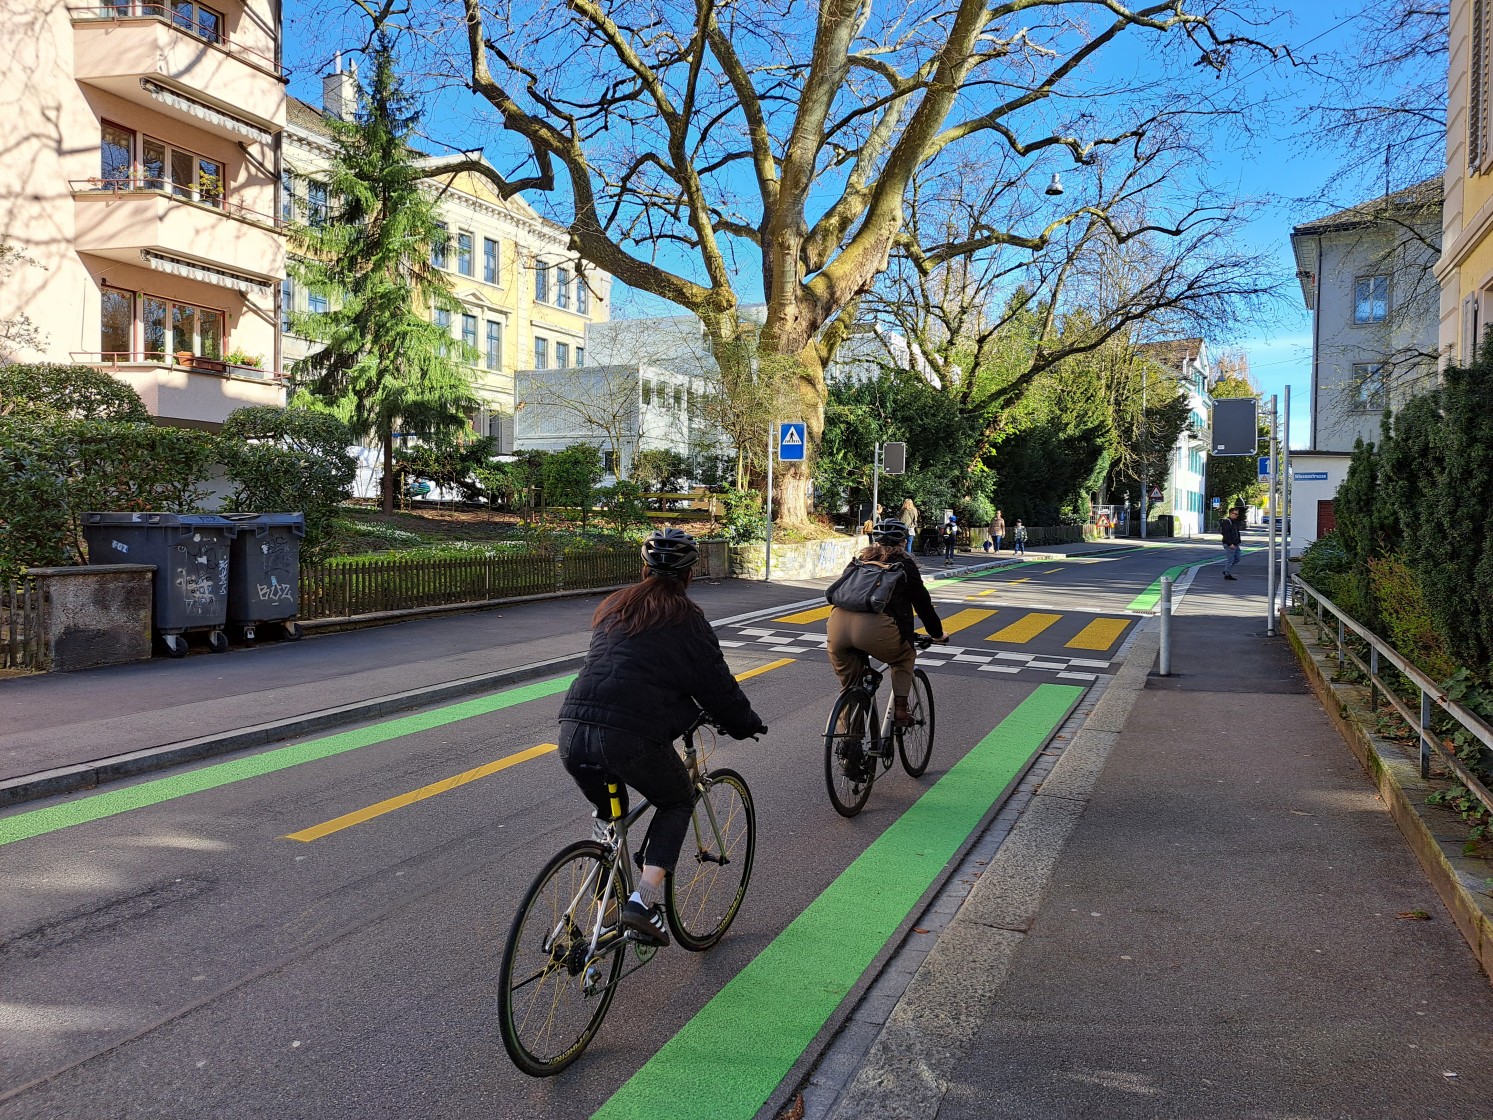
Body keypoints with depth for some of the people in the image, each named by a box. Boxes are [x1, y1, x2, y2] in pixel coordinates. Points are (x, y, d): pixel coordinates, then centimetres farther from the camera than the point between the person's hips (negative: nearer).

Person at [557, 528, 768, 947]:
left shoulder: (613, 606, 21)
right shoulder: (685, 618, 4)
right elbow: (716, 682, 7)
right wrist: (747, 723, 26)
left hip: (572, 734, 5)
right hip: (633, 737, -5)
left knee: (608, 814, 32)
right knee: (678, 802, 21)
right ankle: (644, 900, 5)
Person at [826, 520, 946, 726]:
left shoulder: (858, 561, 31)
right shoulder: (904, 566, 20)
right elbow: (923, 603, 24)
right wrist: (938, 634, 39)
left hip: (838, 621, 4)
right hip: (875, 626, -3)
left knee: (850, 687, 21)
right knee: (905, 657, 27)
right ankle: (900, 708, 16)